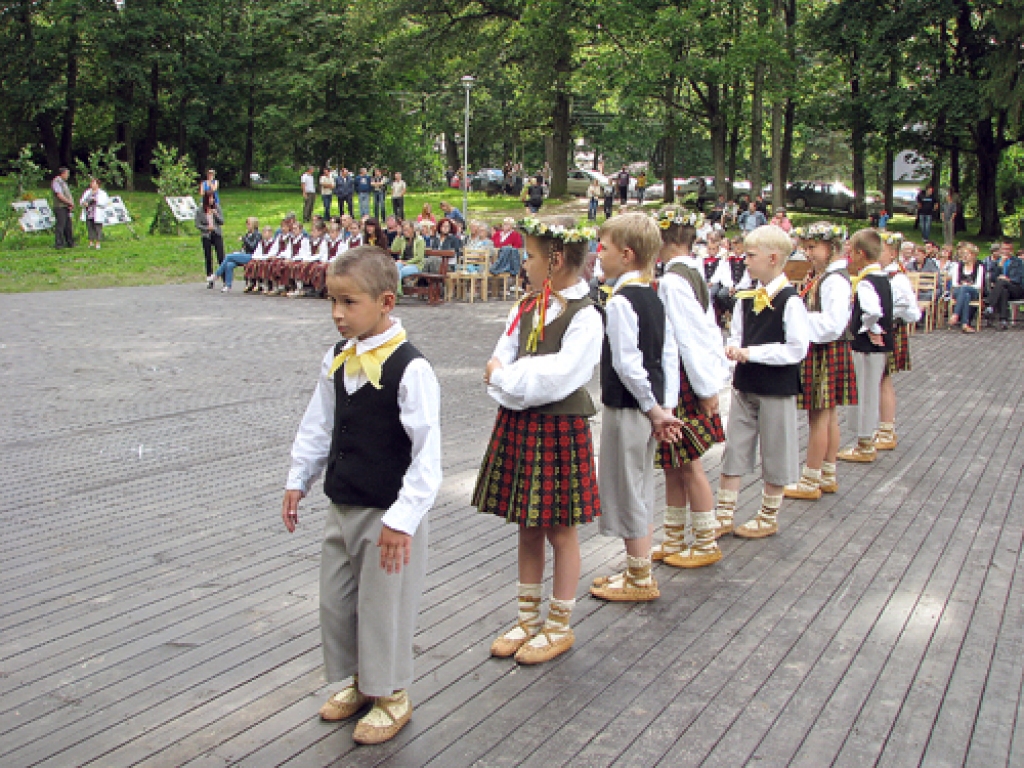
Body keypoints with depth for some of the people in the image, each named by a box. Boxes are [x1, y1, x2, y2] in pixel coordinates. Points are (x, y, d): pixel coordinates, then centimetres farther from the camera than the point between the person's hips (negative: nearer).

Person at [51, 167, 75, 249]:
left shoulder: (63, 182, 19)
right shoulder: (56, 182, -9)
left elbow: (67, 195, 19)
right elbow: (60, 196, -18)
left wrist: (71, 204, 1)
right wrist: (70, 203, -12)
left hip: (66, 208, 9)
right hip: (60, 207, -9)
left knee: (69, 226, 10)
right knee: (60, 226, -9)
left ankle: (70, 243, 16)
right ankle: (58, 244, -7)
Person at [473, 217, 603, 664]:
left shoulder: (585, 316, -13)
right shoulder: (526, 308, 8)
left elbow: (558, 377, -23)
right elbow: (499, 365, 4)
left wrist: (506, 376, -13)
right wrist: (505, 377, -17)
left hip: (559, 430, -7)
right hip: (518, 426, 7)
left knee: (559, 530, 7)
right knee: (528, 527, 16)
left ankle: (559, 627, 21)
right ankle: (528, 619, 29)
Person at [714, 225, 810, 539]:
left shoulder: (790, 301, -15)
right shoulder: (746, 298, 5)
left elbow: (797, 348, -19)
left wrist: (752, 352, -20)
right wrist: (734, 348, -7)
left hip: (777, 389, -6)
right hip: (744, 385, 6)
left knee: (774, 454, 8)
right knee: (733, 450, 10)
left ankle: (769, 517, 22)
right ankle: (724, 514, 19)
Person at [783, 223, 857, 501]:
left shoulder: (834, 280, -18)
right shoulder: (823, 276, 12)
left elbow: (833, 323, -26)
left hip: (826, 353, -10)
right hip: (821, 351, 10)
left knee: (818, 417, -2)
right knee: (829, 416, 15)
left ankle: (810, 482, 5)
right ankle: (827, 476, 25)